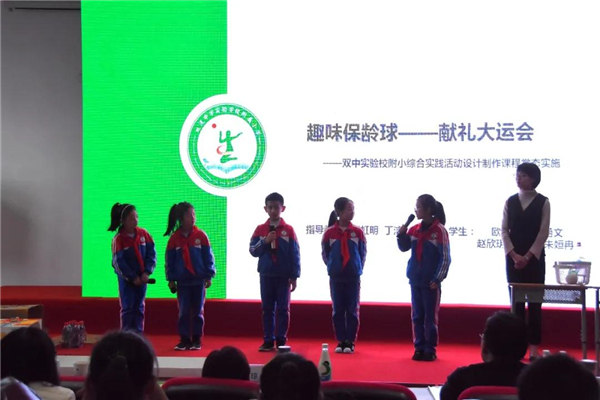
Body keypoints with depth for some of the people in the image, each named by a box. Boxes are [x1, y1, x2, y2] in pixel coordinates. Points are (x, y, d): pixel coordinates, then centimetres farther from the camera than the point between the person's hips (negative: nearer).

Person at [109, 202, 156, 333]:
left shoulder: (143, 234, -3)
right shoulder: (118, 239, -12)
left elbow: (152, 253, -3)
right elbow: (118, 261, -14)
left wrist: (147, 272, -13)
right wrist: (132, 277, -15)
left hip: (142, 277, 3)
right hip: (126, 278, -3)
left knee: (139, 307, 8)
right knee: (127, 308, 1)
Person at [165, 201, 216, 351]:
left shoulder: (201, 235, -3)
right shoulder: (174, 238, -1)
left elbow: (208, 256, -1)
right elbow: (169, 260, 4)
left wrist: (209, 276, -3)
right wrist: (171, 279, 2)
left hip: (199, 280, -1)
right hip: (182, 281, 1)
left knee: (198, 312, 7)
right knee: (183, 312, 4)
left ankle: (196, 340, 14)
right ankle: (184, 340, 11)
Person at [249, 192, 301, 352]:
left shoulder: (288, 230, -2)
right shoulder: (260, 229, 5)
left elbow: (295, 254, -2)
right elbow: (253, 251, 1)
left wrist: (294, 276, -6)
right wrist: (265, 241, -15)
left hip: (284, 275, -2)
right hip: (266, 275, 2)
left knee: (283, 309, 2)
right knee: (267, 308, 5)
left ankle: (281, 341, 8)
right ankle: (268, 341, 10)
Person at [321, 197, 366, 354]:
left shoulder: (358, 232, -3)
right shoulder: (329, 232, -5)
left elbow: (363, 253, 5)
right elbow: (325, 254, 5)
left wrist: (357, 268, 2)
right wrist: (332, 267, 5)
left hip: (353, 277, 0)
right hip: (335, 277, 0)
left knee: (352, 310, 2)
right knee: (338, 310, 6)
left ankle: (350, 342, 8)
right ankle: (341, 341, 13)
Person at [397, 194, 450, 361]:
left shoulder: (439, 230, -10)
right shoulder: (414, 229, 5)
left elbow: (445, 257, -10)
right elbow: (404, 247, 14)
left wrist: (438, 279, -13)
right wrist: (402, 234, -5)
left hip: (431, 281, -5)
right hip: (415, 280, 5)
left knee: (430, 317, 2)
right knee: (417, 316, 9)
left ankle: (430, 350, 9)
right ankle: (419, 348, 17)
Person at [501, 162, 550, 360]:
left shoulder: (543, 202, -1)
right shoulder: (510, 201, 7)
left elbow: (543, 232, -5)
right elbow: (504, 229, 3)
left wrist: (528, 256, -11)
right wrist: (514, 255, -9)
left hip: (535, 257, -2)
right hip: (513, 257, 2)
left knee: (534, 302, -1)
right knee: (516, 301, 2)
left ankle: (534, 347, 1)